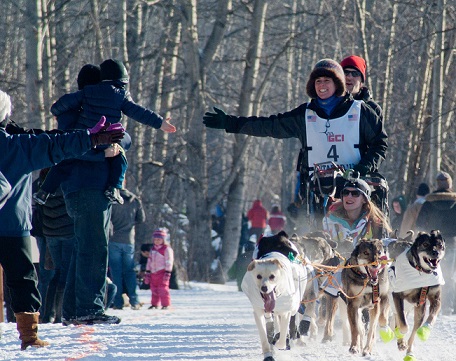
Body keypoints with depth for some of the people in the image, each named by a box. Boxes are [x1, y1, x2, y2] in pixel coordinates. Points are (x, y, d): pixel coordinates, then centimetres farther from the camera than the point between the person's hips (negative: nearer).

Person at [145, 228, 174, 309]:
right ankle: (154, 304, 19)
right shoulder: (152, 249, 15)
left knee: (163, 289, -8)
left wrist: (167, 273, -16)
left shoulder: (167, 249, -7)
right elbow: (149, 261, 19)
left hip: (162, 272, -7)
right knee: (154, 289, 10)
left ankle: (165, 304, -4)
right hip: (153, 272, 7)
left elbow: (169, 262, -11)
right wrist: (148, 273, 15)